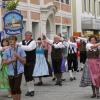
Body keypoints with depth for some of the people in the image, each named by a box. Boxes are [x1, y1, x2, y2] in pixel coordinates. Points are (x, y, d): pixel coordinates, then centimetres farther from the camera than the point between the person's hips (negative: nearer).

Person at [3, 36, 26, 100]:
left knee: (17, 88, -9)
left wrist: (17, 56, -14)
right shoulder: (7, 51, 3)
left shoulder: (20, 50, -1)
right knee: (12, 89, 9)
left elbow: (24, 61, 0)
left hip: (19, 72, -2)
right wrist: (12, 60, -13)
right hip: (11, 72, 3)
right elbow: (4, 62, 1)